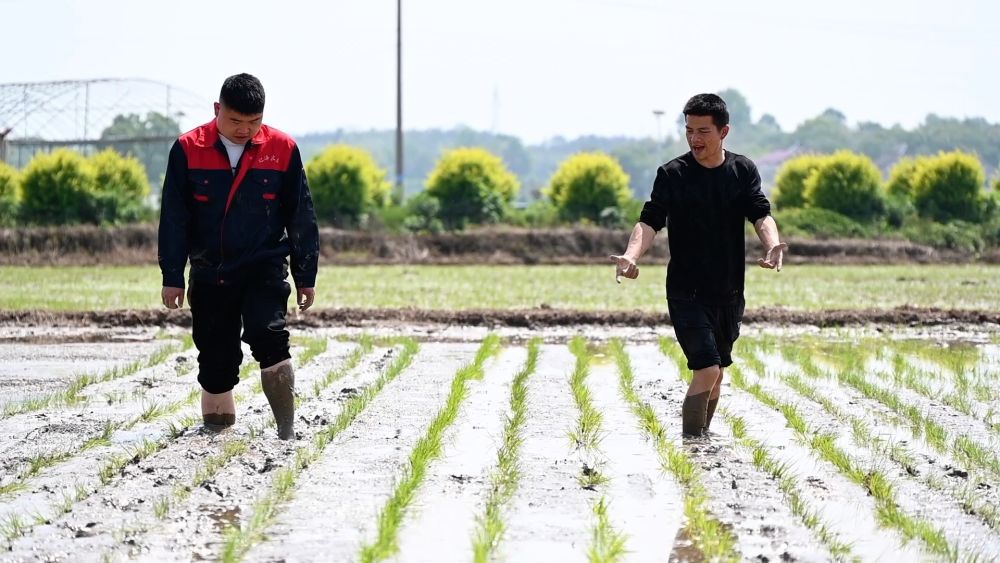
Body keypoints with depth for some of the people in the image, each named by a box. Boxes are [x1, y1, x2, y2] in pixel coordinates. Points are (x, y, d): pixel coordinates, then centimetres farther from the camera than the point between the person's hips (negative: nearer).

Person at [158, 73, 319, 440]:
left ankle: (286, 433, -17)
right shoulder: (188, 150, -3)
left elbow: (301, 217, 5)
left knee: (269, 338, -21)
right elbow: (173, 218, 1)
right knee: (215, 364, 5)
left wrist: (305, 275, 5)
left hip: (265, 269, -1)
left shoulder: (282, 149, -2)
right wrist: (172, 276, -1)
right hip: (209, 275, 1)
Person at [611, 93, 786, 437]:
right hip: (687, 294, -4)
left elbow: (761, 214, -7)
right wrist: (632, 256, -34)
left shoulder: (743, 171, 4)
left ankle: (702, 436, 30)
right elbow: (651, 220, -14)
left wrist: (772, 245, -30)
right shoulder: (672, 174, -5)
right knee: (707, 370, -16)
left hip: (729, 293, 4)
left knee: (716, 372, 14)